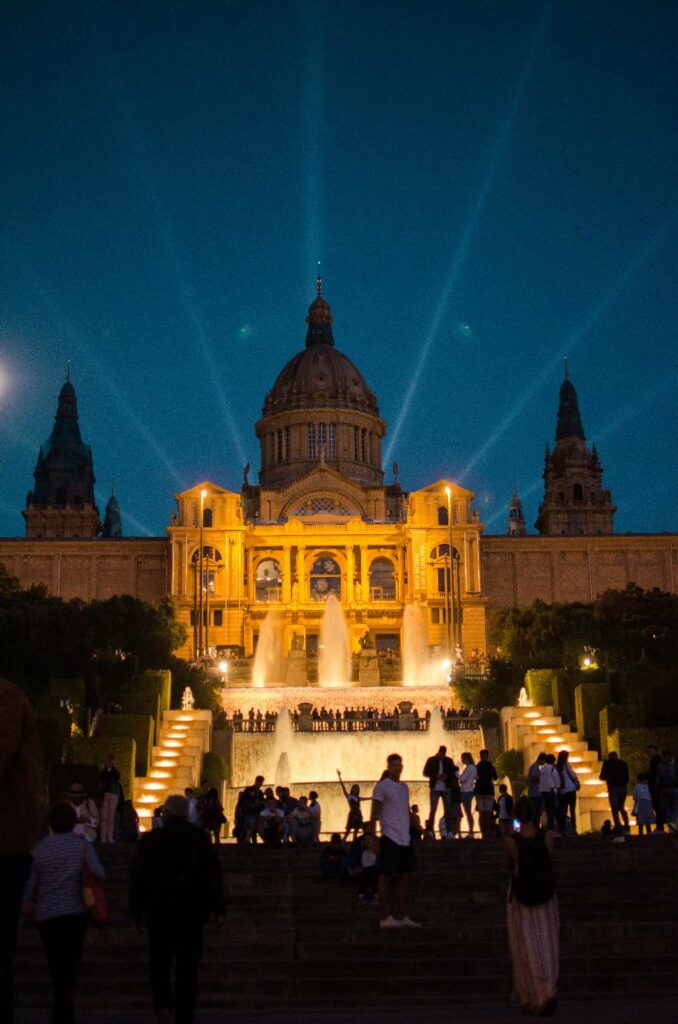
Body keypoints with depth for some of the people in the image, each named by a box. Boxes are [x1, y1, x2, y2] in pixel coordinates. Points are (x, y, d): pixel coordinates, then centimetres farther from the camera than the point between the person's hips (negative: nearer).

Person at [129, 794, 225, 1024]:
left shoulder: (149, 839, 0)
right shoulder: (200, 837, -2)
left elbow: (137, 877, 3)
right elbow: (214, 874, -5)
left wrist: (136, 911, 10)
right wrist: (219, 908, -2)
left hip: (159, 910, 0)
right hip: (192, 911, 0)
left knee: (160, 961, 15)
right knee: (188, 966, 8)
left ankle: (163, 1002, -5)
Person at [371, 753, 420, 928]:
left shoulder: (404, 787, 15)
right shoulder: (382, 786, -6)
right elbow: (375, 814, -9)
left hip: (405, 838, 7)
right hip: (390, 838, -7)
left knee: (404, 877, 9)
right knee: (386, 877, -2)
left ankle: (402, 916, 15)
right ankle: (384, 918, 2)